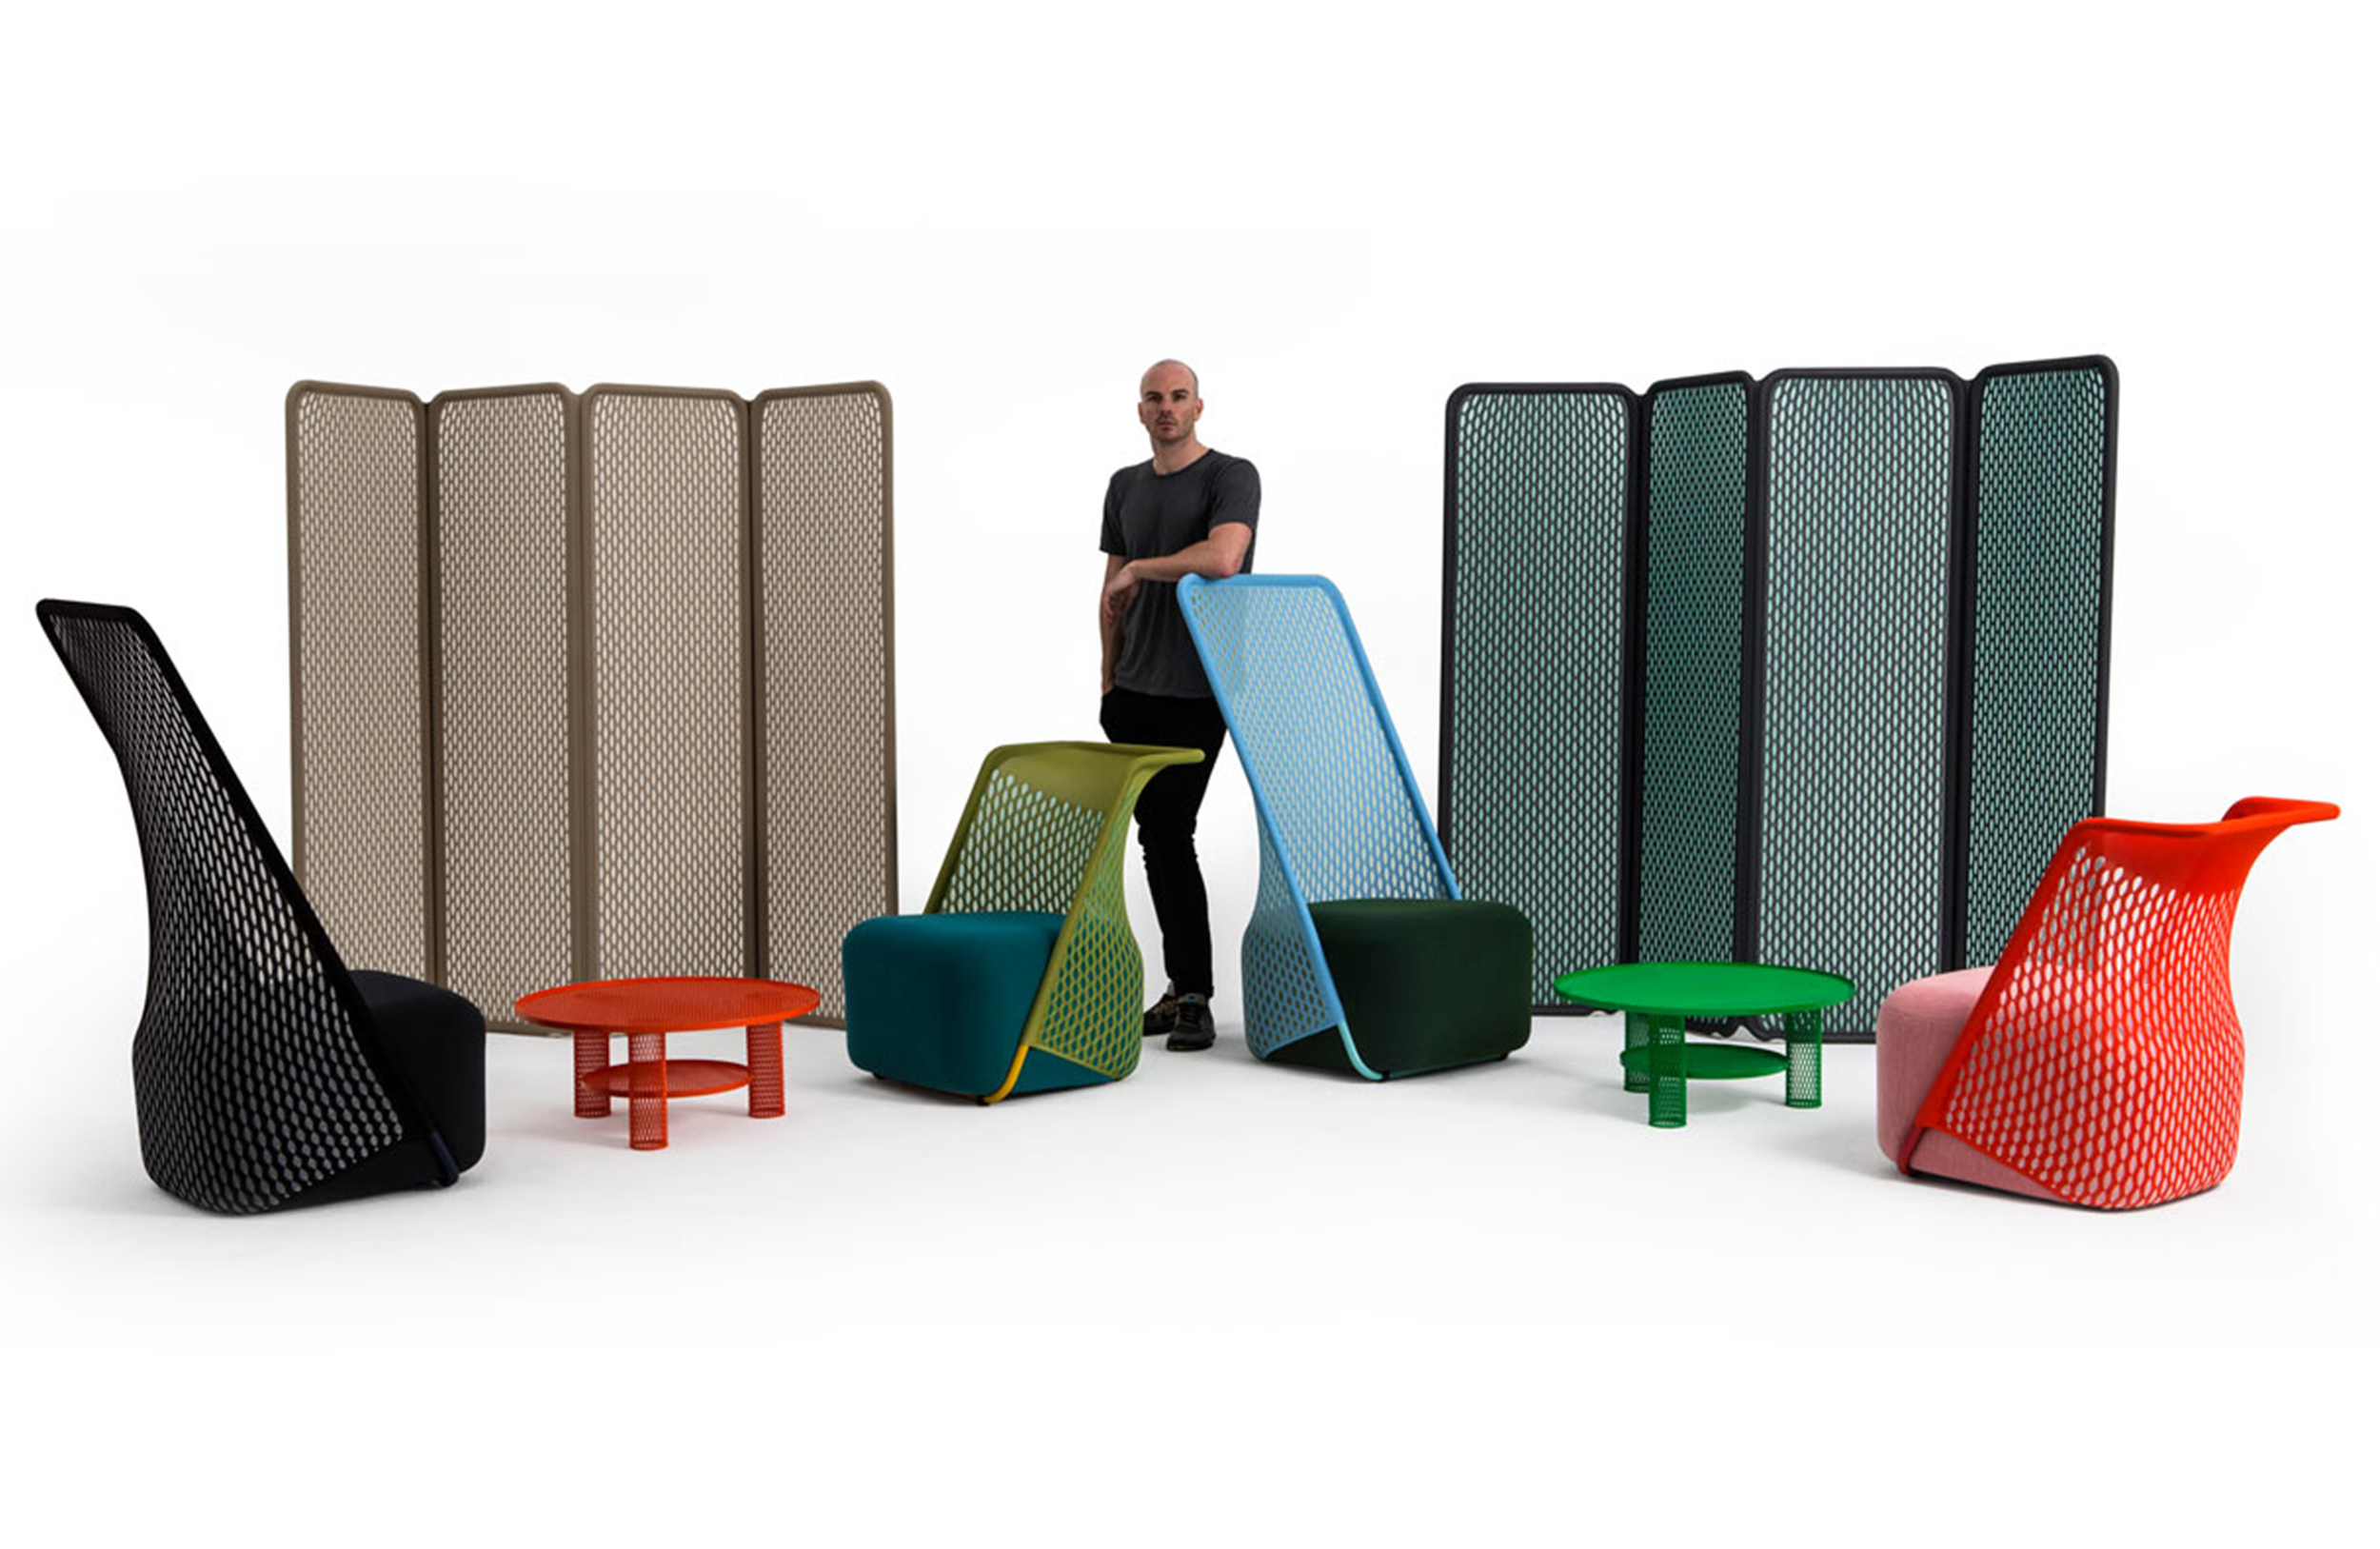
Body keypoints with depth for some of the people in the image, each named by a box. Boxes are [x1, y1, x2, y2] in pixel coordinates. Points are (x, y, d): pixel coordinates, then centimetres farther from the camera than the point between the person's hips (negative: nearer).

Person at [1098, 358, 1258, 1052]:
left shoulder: (1231, 476, -8)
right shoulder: (1125, 486, 14)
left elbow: (1222, 557, -27)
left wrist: (1139, 568, -14)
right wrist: (1108, 678, 13)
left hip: (1196, 692, -7)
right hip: (1134, 692, 7)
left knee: (1169, 836, -12)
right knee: (1156, 839, 8)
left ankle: (1195, 996, -6)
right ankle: (1182, 986, 16)